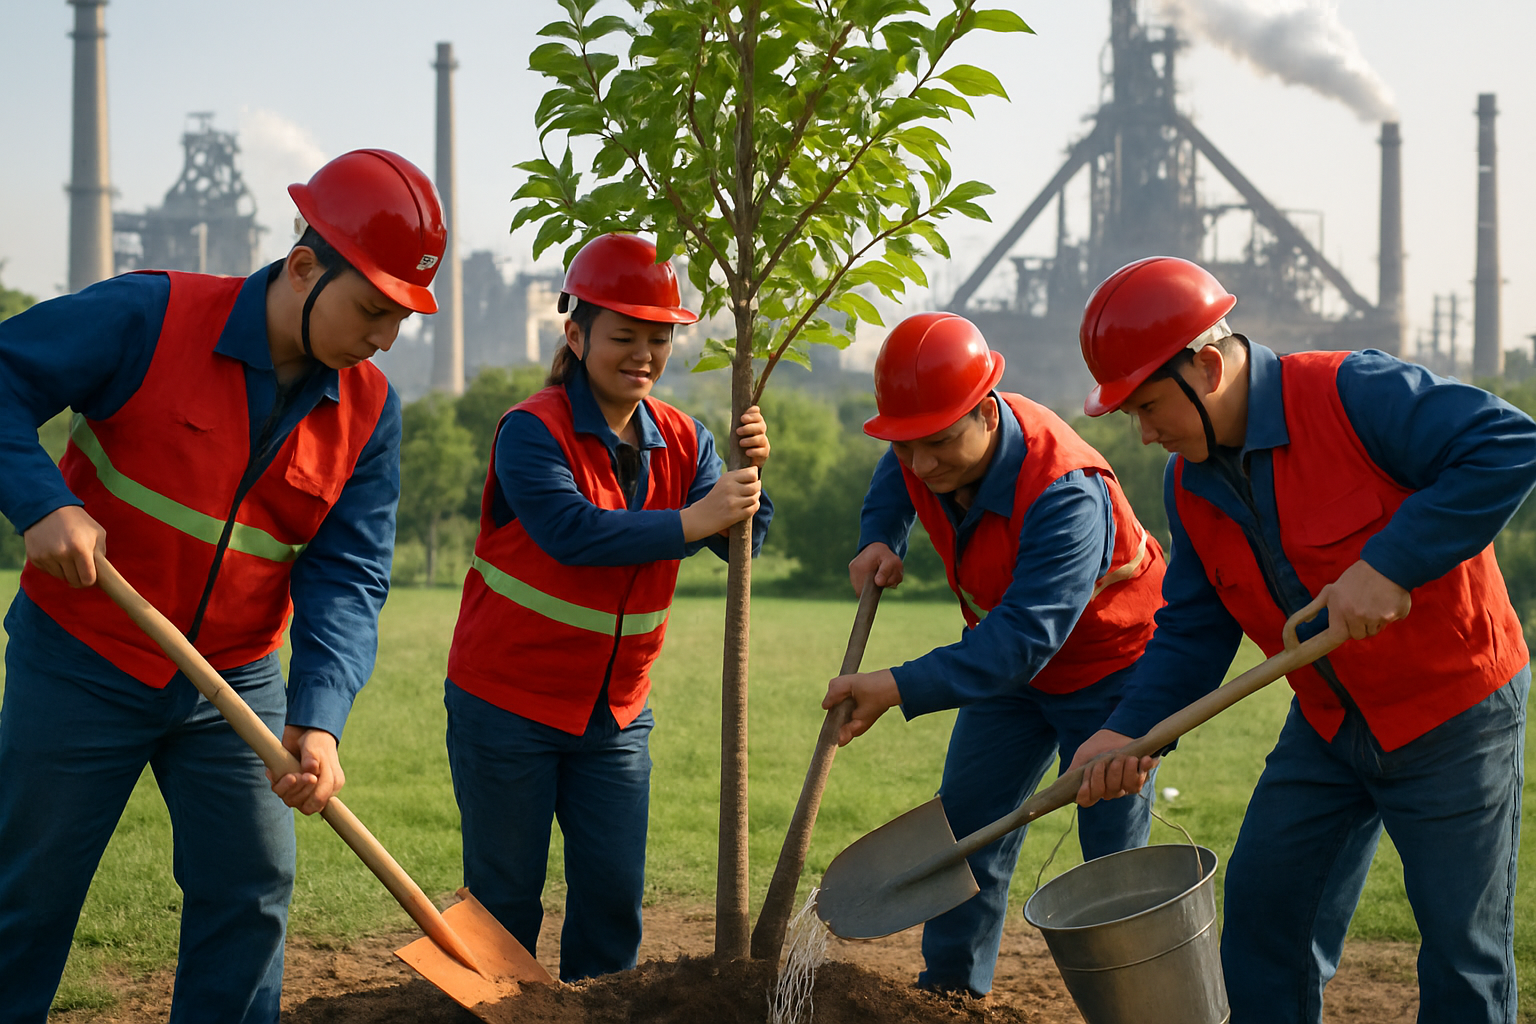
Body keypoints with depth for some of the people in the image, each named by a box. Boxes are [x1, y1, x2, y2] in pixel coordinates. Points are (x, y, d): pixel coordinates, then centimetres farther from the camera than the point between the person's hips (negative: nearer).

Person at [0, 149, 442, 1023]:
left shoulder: (370, 410, -4)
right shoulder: (151, 318, -16)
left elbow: (348, 576, -9)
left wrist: (319, 717, -24)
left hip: (237, 685, 4)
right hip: (84, 664, -4)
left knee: (250, 894, 5)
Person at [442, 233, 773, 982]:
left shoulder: (681, 441, 3)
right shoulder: (532, 432, -15)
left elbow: (739, 542, -9)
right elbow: (569, 530, -31)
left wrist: (749, 475, -29)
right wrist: (687, 523, -39)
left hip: (616, 714, 5)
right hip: (506, 703, -5)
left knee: (614, 895, 6)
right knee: (506, 900, 4)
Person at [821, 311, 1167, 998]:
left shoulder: (1065, 495, -40)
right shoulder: (924, 455, -16)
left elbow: (1026, 638, -46)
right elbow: (895, 477, 12)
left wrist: (901, 689, -53)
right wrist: (879, 542, -9)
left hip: (1112, 665, -7)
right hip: (1009, 658, 7)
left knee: (1114, 857, -6)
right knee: (965, 825, 8)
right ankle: (950, 990, 19)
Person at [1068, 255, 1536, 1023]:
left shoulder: (1355, 395, -23)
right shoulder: (1190, 484, 1)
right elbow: (1192, 631, 4)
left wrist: (1389, 564, -34)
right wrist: (1130, 730, -13)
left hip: (1451, 713, -7)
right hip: (1328, 723, 7)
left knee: (1463, 945, 0)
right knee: (1262, 904, 9)